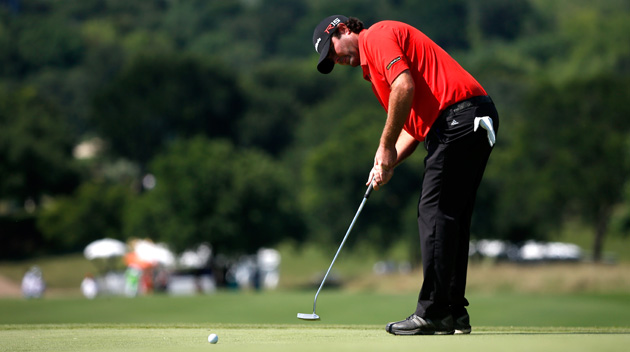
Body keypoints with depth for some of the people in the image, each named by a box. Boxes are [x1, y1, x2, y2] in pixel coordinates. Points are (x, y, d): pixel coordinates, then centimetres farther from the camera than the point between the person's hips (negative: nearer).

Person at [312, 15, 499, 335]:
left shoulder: (377, 35, 0)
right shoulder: (373, 63, 29)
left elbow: (405, 86, -17)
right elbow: (415, 123, 27)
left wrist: (386, 147, -9)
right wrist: (387, 164, 12)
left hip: (458, 118, -10)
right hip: (477, 121, 10)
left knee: (435, 214, -9)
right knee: (451, 219, 11)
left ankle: (433, 313, -10)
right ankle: (454, 313, 12)